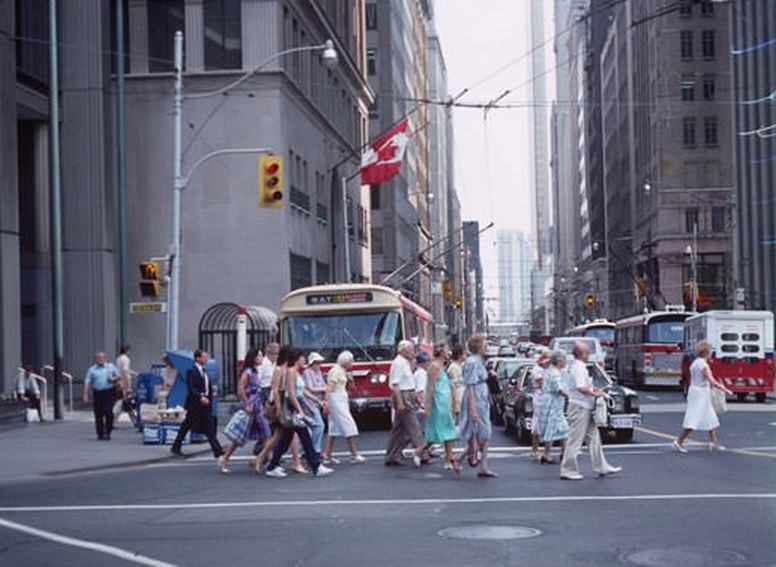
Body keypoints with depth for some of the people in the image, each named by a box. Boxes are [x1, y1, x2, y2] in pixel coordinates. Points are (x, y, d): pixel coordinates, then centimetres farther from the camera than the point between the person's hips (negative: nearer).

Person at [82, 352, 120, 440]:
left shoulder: (111, 367, 11)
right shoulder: (92, 369, 7)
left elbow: (118, 376, 17)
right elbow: (87, 382, 2)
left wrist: (114, 379, -6)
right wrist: (85, 394, -7)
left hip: (109, 393, 0)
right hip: (97, 393, 1)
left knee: (109, 413, -12)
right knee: (98, 415, 2)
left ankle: (107, 433, -5)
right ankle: (100, 434, 12)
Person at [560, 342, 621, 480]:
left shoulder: (580, 367, 15)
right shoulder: (578, 368, -18)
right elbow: (581, 388, -29)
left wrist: (593, 390, 13)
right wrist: (595, 394, -17)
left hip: (585, 408, 11)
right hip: (579, 407, -11)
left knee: (593, 438, 13)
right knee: (575, 439, -5)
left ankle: (602, 467, 19)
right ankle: (568, 470, 0)